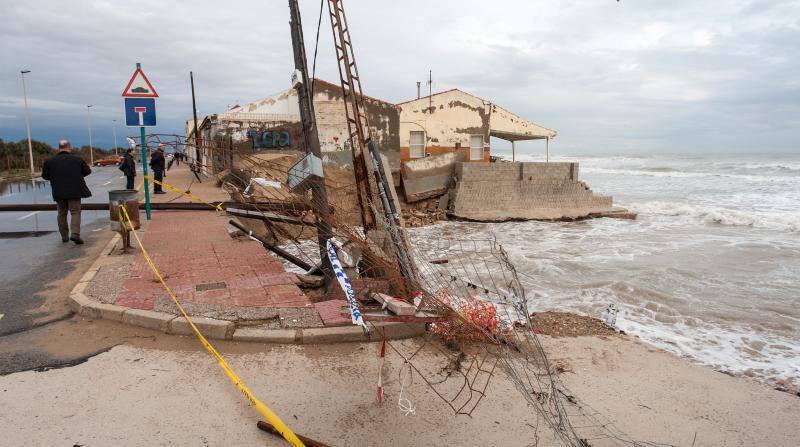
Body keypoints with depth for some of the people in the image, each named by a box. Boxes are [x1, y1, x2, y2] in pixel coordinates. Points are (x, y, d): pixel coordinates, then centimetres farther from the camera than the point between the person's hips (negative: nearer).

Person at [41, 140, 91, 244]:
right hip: (75, 191, -2)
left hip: (59, 192, 2)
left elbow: (45, 176, 4)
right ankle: (75, 234, -17)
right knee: (75, 212, 1)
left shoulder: (49, 161, -1)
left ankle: (64, 236, 19)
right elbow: (87, 171, 4)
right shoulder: (77, 159, -5)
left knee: (62, 214, 15)